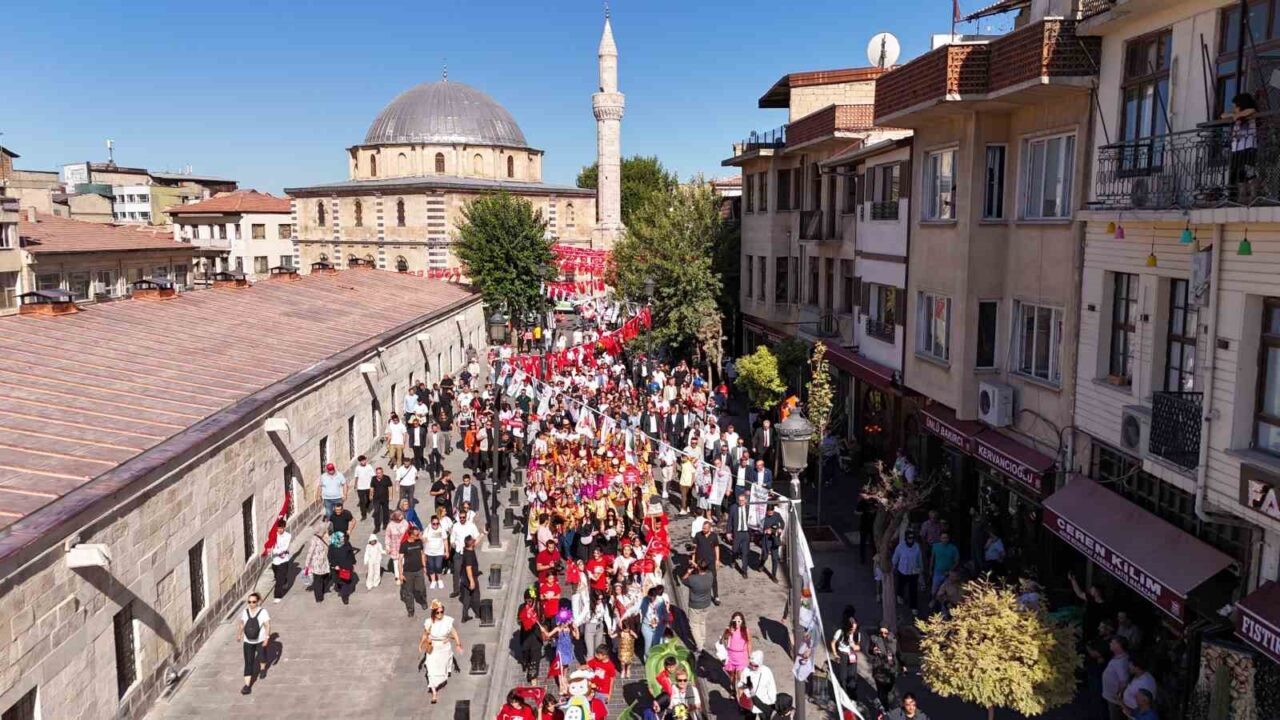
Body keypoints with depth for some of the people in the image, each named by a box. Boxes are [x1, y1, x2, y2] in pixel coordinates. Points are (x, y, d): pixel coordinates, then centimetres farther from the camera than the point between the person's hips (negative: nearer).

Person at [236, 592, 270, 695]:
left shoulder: (263, 612, -19)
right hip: (248, 641, 2)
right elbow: (242, 624, 9)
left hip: (260, 640, -2)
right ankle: (247, 684, -3)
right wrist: (239, 634, 15)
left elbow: (267, 625, -18)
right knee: (248, 662, -3)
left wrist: (267, 637, -26)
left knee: (261, 656, 22)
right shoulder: (245, 612, -7)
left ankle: (262, 668, 55)